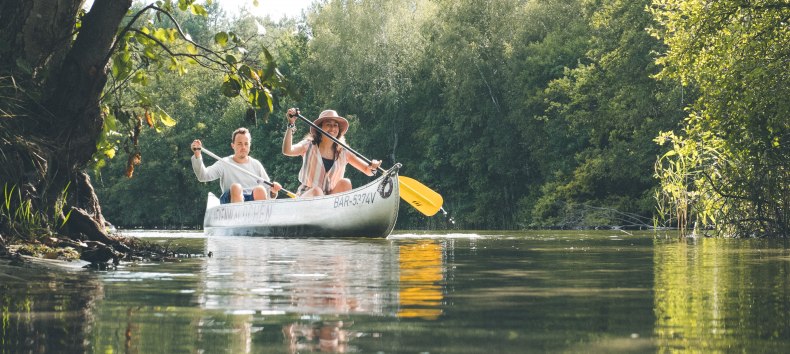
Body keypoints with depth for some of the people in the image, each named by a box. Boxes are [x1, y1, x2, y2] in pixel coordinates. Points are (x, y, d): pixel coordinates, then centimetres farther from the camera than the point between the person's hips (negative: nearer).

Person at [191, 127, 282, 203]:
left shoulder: (256, 164, 19)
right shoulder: (224, 164, 12)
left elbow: (267, 190, 16)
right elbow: (203, 176, -2)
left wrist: (272, 191, -8)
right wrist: (197, 155, -16)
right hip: (232, 201, -2)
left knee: (260, 189, -30)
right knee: (236, 187, -32)